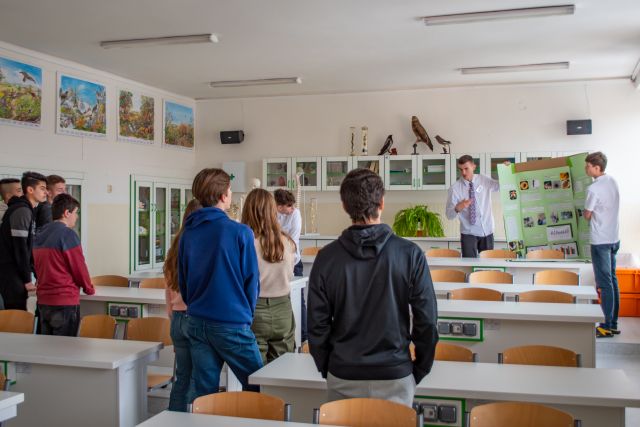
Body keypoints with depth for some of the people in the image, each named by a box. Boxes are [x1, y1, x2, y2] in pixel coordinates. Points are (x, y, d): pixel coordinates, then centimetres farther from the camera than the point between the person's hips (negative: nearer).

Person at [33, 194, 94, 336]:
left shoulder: (40, 235, 10)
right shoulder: (68, 234, -13)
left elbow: (38, 266, 17)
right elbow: (79, 267, -10)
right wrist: (89, 289, 5)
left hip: (43, 300, 8)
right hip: (65, 301, -8)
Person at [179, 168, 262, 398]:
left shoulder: (187, 234, 4)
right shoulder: (240, 232, -11)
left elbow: (182, 281, 10)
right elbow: (251, 280, -6)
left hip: (196, 323, 6)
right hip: (231, 324, -6)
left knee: (204, 394, 12)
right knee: (257, 388, 9)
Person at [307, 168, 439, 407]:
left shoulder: (327, 257, -7)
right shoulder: (410, 254, -10)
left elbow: (317, 324, -3)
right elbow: (427, 319, -6)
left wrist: (327, 370, 11)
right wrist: (420, 370, 7)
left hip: (343, 378, 1)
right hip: (395, 377, -1)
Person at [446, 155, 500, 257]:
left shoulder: (484, 180, 2)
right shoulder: (455, 188, -7)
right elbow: (449, 215, -7)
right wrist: (457, 208, -28)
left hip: (487, 231, 3)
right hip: (469, 233, -3)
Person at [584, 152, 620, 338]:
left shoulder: (594, 189, -19)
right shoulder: (613, 182, 7)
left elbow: (587, 215, -9)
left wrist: (583, 211, 10)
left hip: (600, 241, -8)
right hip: (614, 238, 8)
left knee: (604, 284, -3)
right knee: (612, 280, 13)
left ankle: (608, 326, 3)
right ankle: (614, 323, 19)